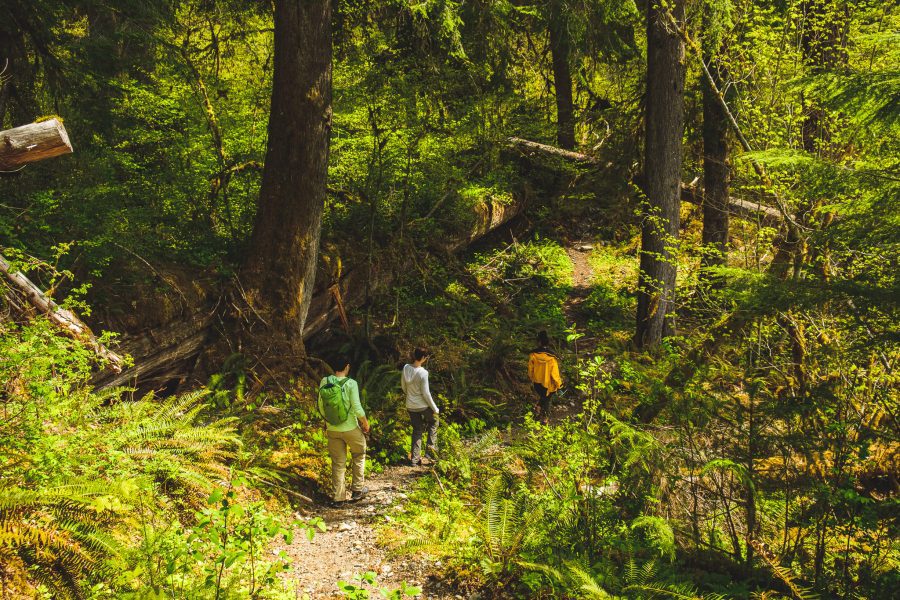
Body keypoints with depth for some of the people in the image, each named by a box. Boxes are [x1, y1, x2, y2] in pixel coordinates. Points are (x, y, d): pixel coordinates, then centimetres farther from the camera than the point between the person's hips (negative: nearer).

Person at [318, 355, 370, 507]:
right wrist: (365, 422, -1)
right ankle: (357, 490, 27)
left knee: (338, 462, 14)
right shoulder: (351, 383, -17)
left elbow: (320, 405, 2)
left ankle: (338, 497, 17)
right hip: (351, 428, -3)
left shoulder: (325, 382, -6)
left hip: (332, 429, 3)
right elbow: (357, 408, -17)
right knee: (359, 455, 22)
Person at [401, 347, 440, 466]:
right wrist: (435, 408, -7)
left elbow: (403, 386, 7)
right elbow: (426, 393, -18)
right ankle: (430, 449, 14)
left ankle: (414, 459, 16)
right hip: (423, 406, -5)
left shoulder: (406, 368, -6)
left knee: (417, 430, 17)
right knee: (433, 423, 22)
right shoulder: (423, 373, -22)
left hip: (411, 406, 5)